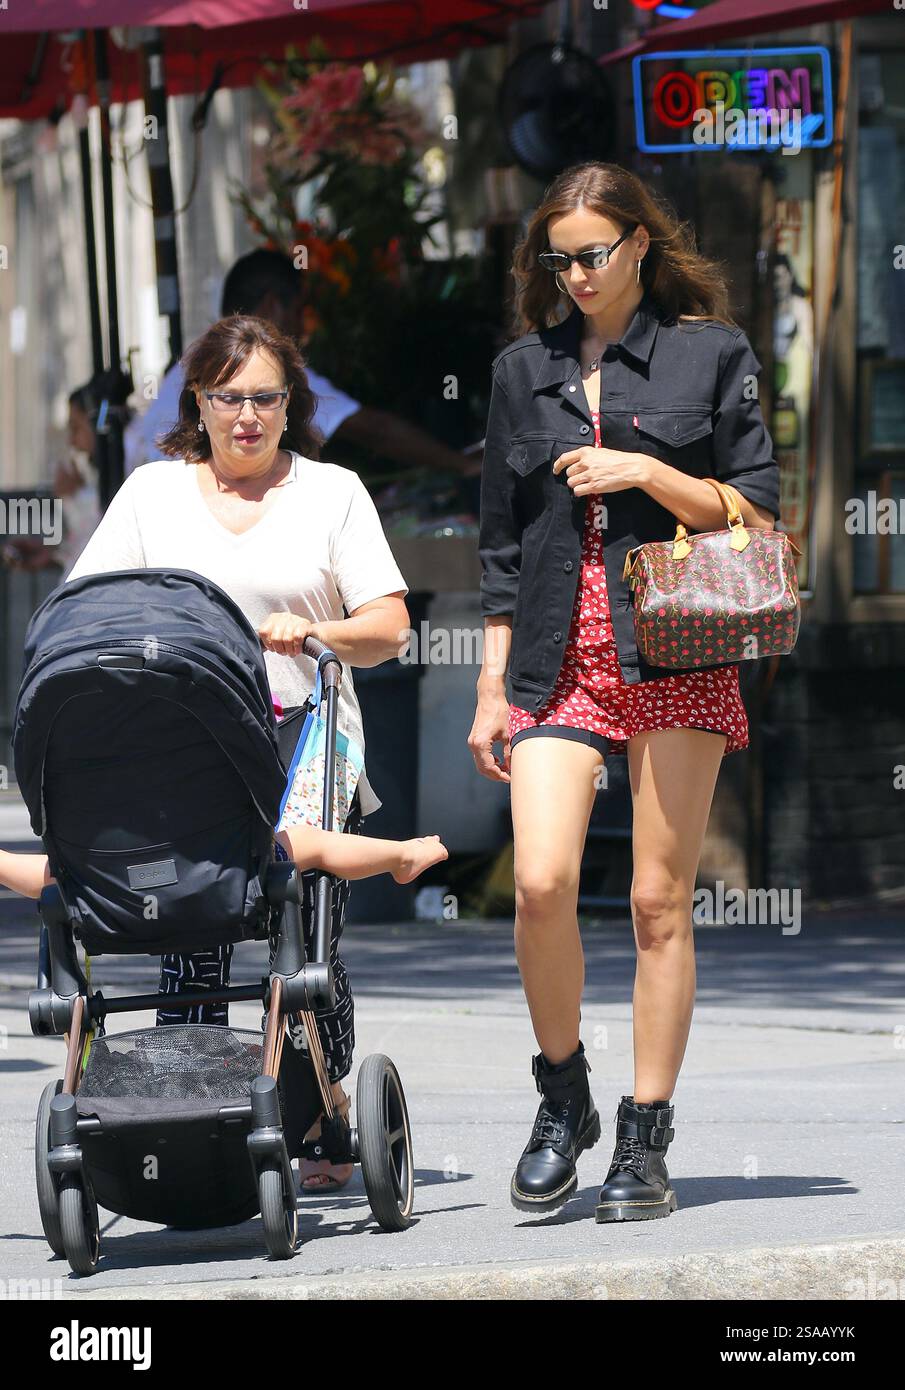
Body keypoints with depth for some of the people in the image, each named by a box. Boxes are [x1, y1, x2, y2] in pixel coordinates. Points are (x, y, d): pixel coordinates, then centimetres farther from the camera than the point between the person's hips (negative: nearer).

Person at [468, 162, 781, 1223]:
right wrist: (492, 684, 12)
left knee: (659, 900, -2)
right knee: (540, 883, -14)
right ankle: (563, 1101, 7)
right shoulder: (524, 368, 14)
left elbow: (758, 516, 3)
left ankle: (645, 1139, 5)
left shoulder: (710, 354, 5)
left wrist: (646, 472, -10)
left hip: (677, 656, -2)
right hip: (560, 656, 2)